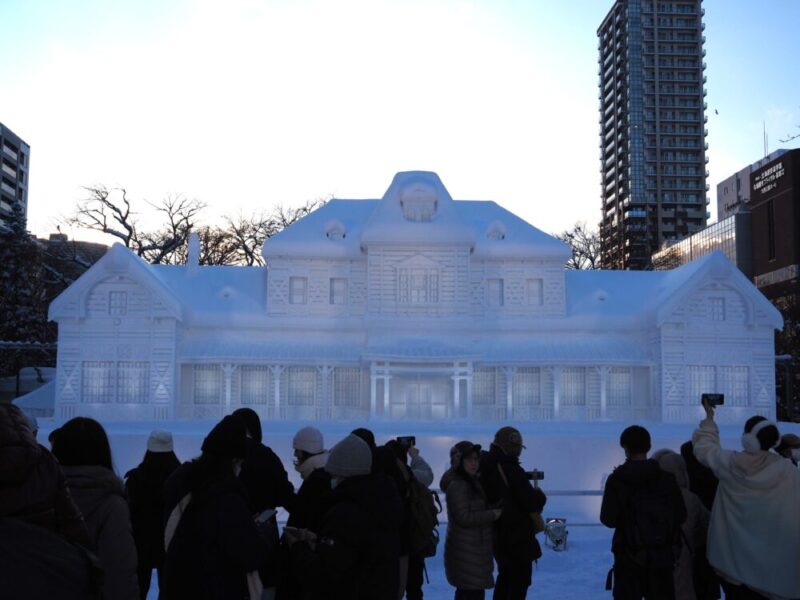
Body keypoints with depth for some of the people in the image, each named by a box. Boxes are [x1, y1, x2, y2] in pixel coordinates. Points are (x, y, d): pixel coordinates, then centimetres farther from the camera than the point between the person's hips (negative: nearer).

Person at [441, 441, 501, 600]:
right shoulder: (457, 485, -17)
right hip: (467, 551, -10)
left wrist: (493, 511, 9)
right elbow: (464, 517, -23)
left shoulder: (471, 482, 15)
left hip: (471, 549, 10)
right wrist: (493, 514, -16)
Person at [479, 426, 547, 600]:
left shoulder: (485, 467, 2)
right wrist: (539, 494, -2)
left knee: (505, 575, 24)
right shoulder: (512, 470, -23)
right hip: (517, 536, -8)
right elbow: (532, 503, -24)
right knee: (520, 579, 5)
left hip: (497, 533, 8)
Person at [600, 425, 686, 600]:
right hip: (662, 555, 2)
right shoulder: (666, 478, -4)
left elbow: (608, 519, -11)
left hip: (630, 556, -2)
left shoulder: (617, 479, -11)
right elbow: (681, 516, -2)